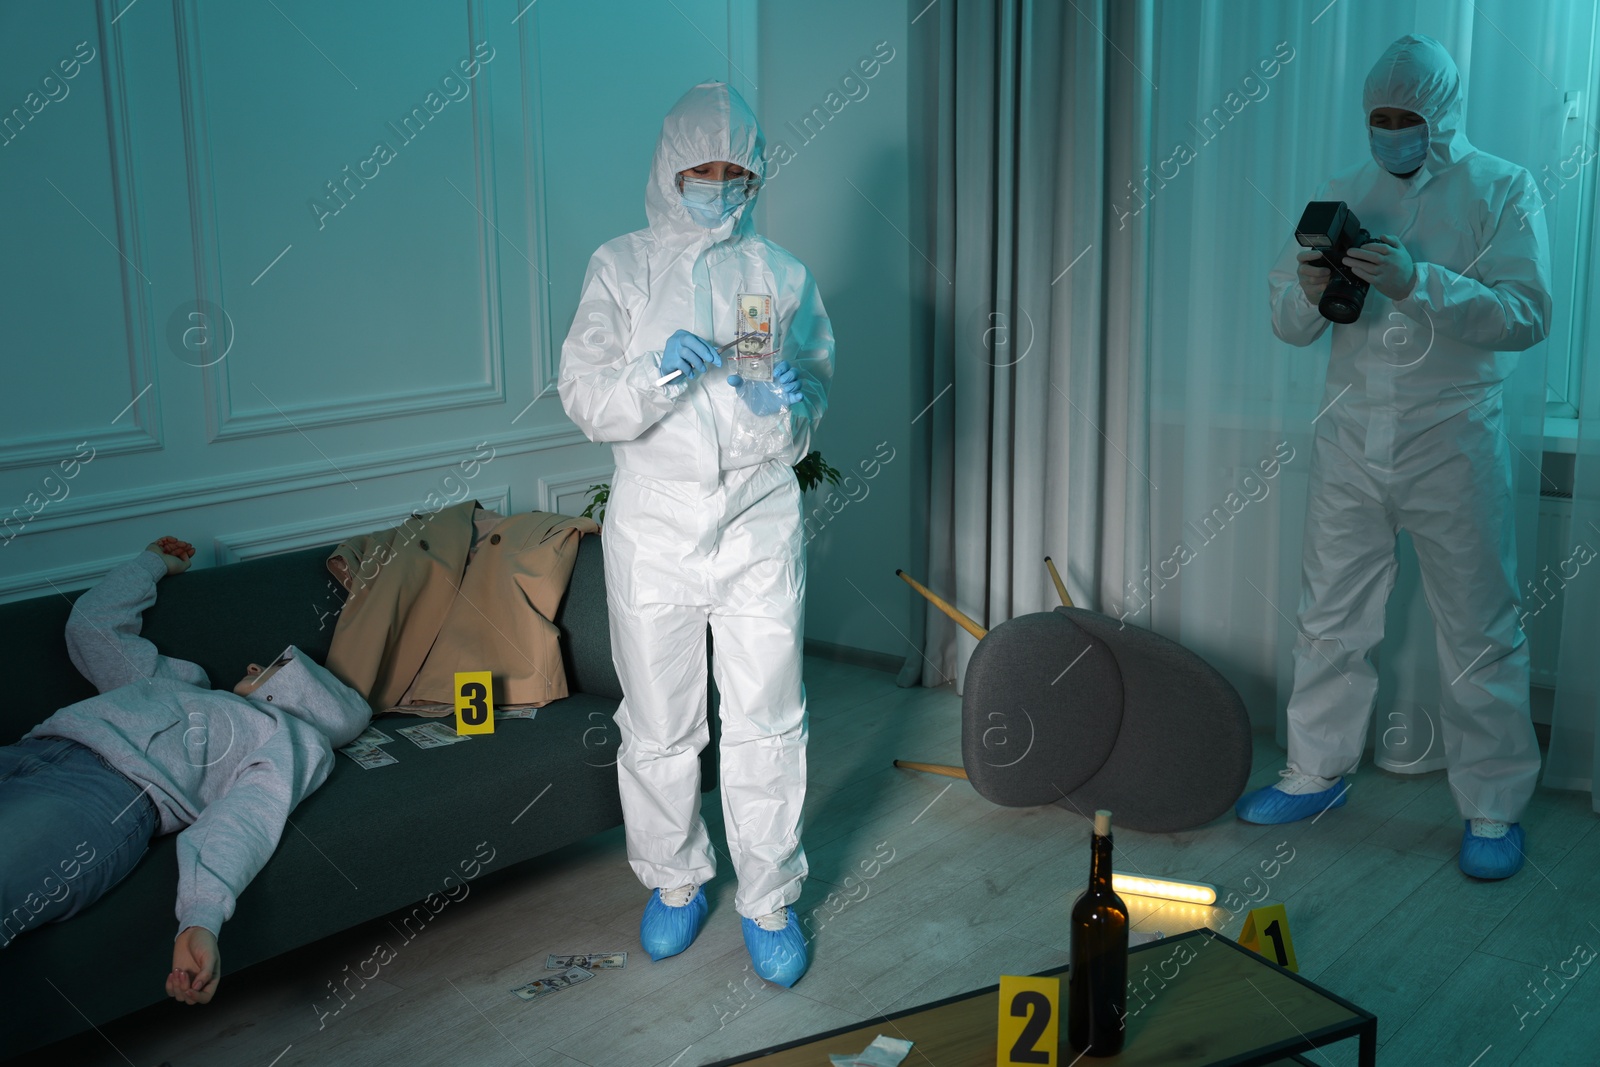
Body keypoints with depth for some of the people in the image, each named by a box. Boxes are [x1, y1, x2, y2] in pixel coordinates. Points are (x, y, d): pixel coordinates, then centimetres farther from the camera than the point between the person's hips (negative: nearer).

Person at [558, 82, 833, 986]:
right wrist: (659, 372, -23)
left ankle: (769, 900, 20)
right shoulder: (621, 268, 3)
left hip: (760, 526, 0)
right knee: (659, 725, 10)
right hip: (654, 527, 0)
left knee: (768, 724, 3)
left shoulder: (782, 274, 6)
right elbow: (584, 398, -4)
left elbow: (816, 395, 7)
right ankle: (676, 880, 32)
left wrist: (787, 408, -16)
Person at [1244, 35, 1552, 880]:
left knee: (1479, 632, 2)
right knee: (1330, 620, 10)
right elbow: (1289, 325, 8)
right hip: (1349, 438, 4)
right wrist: (1307, 288, -15)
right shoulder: (1344, 194, 10)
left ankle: (1493, 808, 14)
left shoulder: (1501, 191, -1)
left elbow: (1527, 314, -13)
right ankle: (1317, 772, 25)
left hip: (1452, 444, -4)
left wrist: (1417, 283, -25)